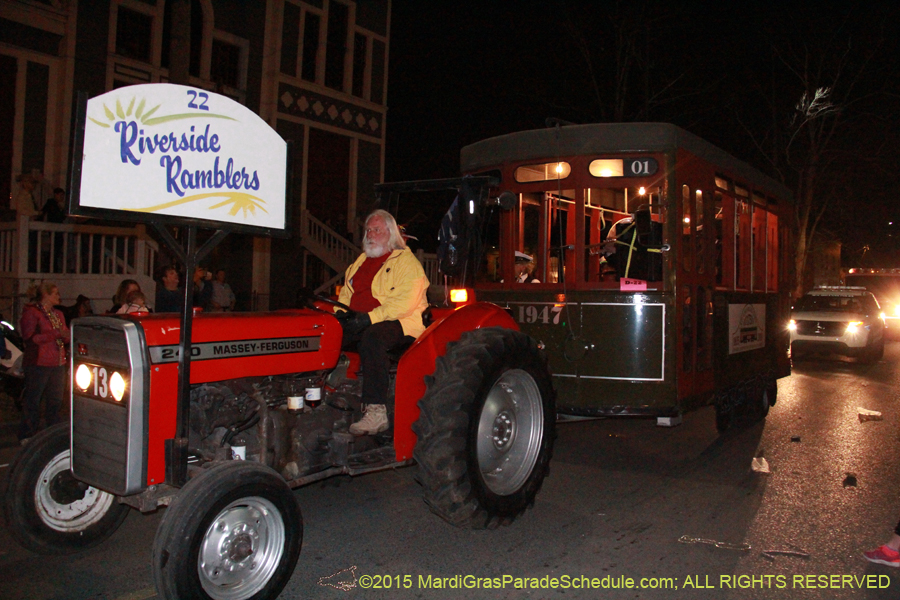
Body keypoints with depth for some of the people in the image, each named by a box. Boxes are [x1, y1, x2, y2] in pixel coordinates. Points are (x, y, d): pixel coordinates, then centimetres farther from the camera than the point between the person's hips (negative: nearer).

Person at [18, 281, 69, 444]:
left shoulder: (58, 314, 18)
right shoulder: (31, 312, -4)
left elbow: (65, 338, 21)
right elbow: (29, 337, -15)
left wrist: (67, 336, -2)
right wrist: (55, 334, -20)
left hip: (58, 364, 7)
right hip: (38, 364, -7)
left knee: (55, 401, 10)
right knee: (33, 401, -1)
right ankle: (27, 435, 7)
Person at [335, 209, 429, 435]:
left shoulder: (406, 261, -1)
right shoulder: (360, 262, 24)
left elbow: (406, 301, -15)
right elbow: (347, 293, 28)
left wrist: (370, 317, -24)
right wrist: (340, 312, 4)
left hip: (399, 324, -7)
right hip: (358, 322, 7)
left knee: (372, 336, -39)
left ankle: (377, 412, -42)